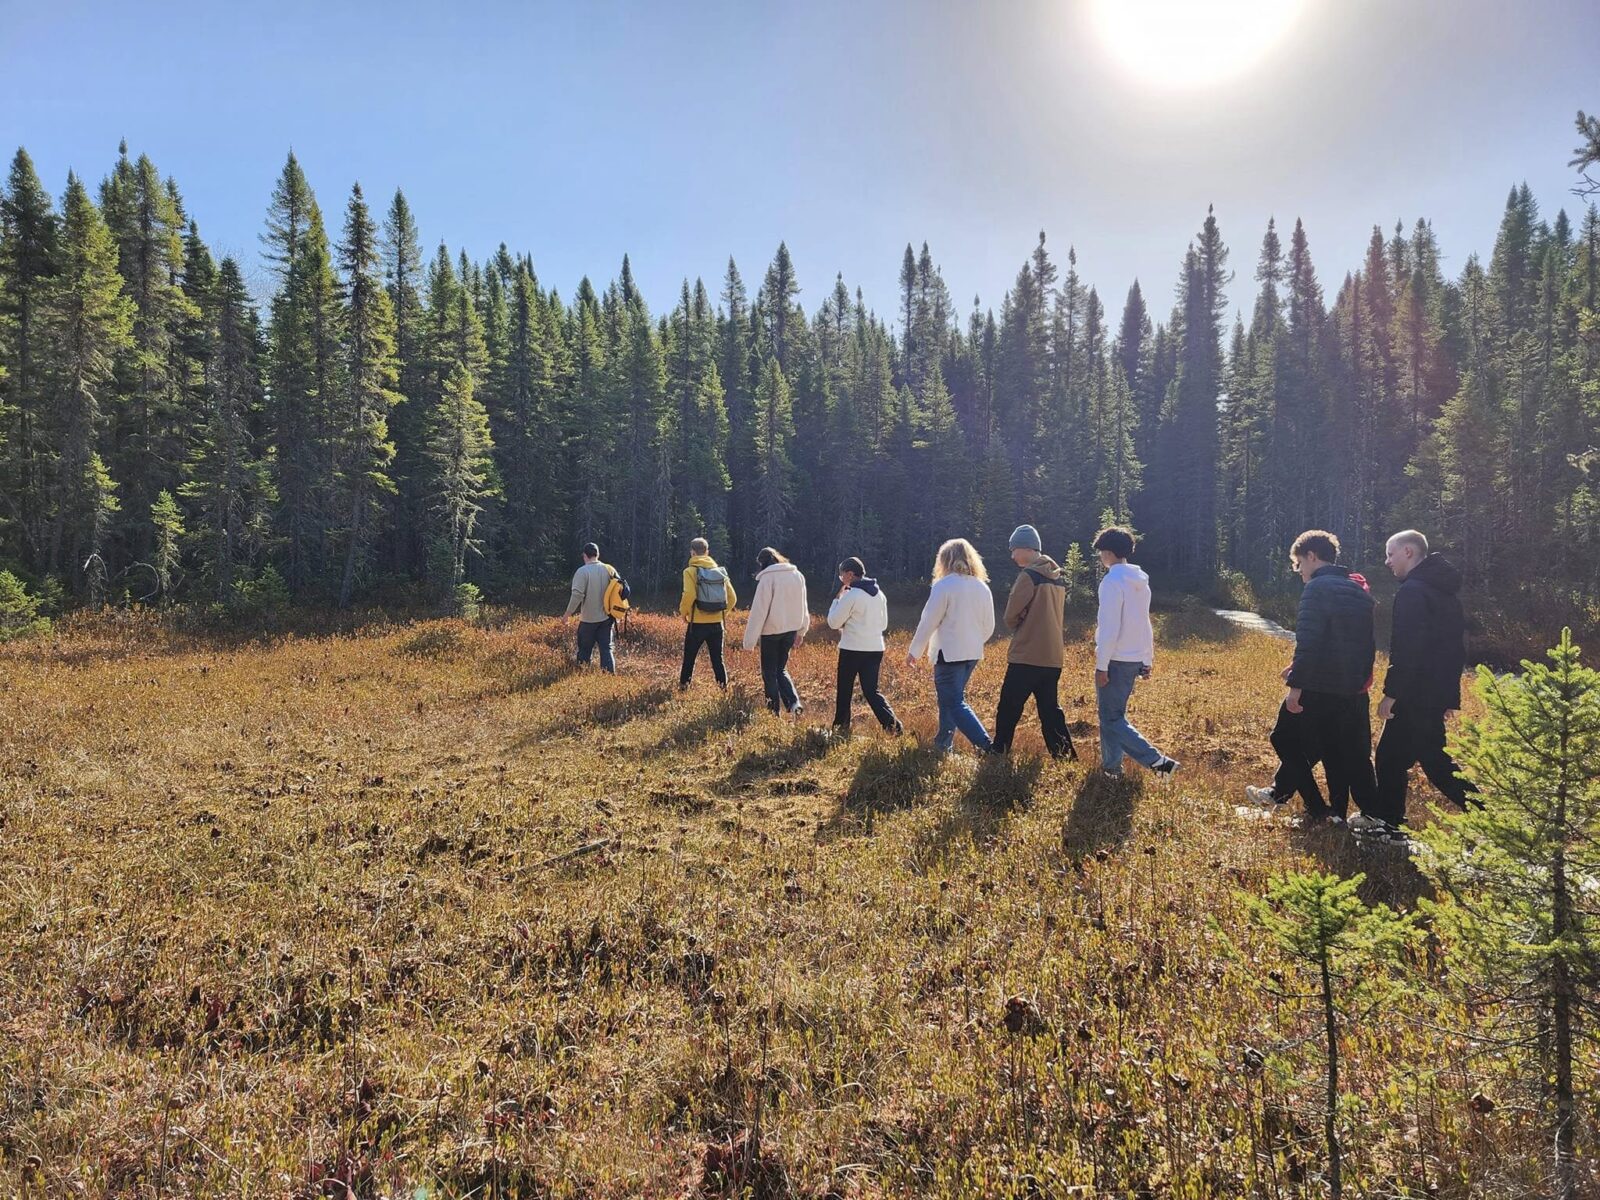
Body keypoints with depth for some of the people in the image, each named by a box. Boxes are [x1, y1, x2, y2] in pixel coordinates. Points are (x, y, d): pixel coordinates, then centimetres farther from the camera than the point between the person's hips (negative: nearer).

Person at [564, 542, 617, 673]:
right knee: (607, 649, 5)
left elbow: (577, 595, -20)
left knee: (585, 651, 9)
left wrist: (569, 614, -8)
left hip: (588, 619, -4)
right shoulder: (609, 570, 2)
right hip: (607, 618, 4)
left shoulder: (582, 571, -12)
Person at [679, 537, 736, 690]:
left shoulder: (691, 571, -7)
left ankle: (683, 686, 14)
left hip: (698, 623, -4)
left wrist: (683, 612, -4)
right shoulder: (720, 571, 7)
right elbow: (732, 598, 5)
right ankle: (723, 687, 8)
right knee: (717, 658, 12)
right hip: (717, 623, 4)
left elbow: (689, 595, -21)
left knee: (689, 658, 10)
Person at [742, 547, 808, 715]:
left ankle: (774, 711, 12)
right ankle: (794, 702, 0)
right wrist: (801, 631, 22)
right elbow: (803, 607, 11)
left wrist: (749, 640, -11)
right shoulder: (797, 575, 4)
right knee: (781, 669, 19)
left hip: (772, 631, -6)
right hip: (791, 630, 6)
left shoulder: (768, 578, -14)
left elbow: (758, 611, -15)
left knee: (769, 673, 9)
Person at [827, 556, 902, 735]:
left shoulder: (851, 595, -14)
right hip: (875, 648, 6)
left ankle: (841, 725, 22)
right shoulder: (880, 594, 9)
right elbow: (883, 624, 18)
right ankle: (892, 722, -11)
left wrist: (837, 599, 0)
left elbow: (833, 622, -8)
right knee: (871, 690, 8)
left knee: (844, 689, 12)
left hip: (853, 650, -6)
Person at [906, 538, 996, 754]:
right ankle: (943, 744, 26)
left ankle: (988, 747, -18)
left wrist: (914, 651, -1)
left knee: (955, 703, -6)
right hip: (973, 654, 7)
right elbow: (989, 626, 12)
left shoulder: (944, 585, -12)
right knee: (949, 698, 20)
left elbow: (928, 621, -11)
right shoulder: (982, 588, 7)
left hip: (949, 653, -7)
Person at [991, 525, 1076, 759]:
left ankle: (999, 751, 11)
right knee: (1049, 708, 10)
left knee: (1009, 707, 4)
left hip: (1027, 655, -7)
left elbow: (1011, 615, -10)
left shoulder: (1029, 575, -12)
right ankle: (1064, 754, 6)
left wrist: (1017, 628, 11)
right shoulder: (1058, 578, 13)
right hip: (1053, 656, 8)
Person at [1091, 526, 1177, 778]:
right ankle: (1111, 767, 23)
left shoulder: (1112, 582, -17)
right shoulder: (1140, 582, 11)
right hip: (1135, 659, 9)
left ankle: (1157, 760, -11)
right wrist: (1147, 661, 22)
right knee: (1113, 714, 18)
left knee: (1112, 718, -3)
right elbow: (1145, 625, 17)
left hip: (1116, 660, -9)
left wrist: (1101, 666, -17)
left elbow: (1109, 629, -21)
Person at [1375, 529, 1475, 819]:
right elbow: (1456, 648, 20)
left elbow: (1407, 648, -23)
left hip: (1416, 695, -10)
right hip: (1438, 694, 10)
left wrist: (1391, 692, -20)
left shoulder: (1413, 591, -15)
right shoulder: (1445, 591, 16)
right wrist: (1451, 696, 23)